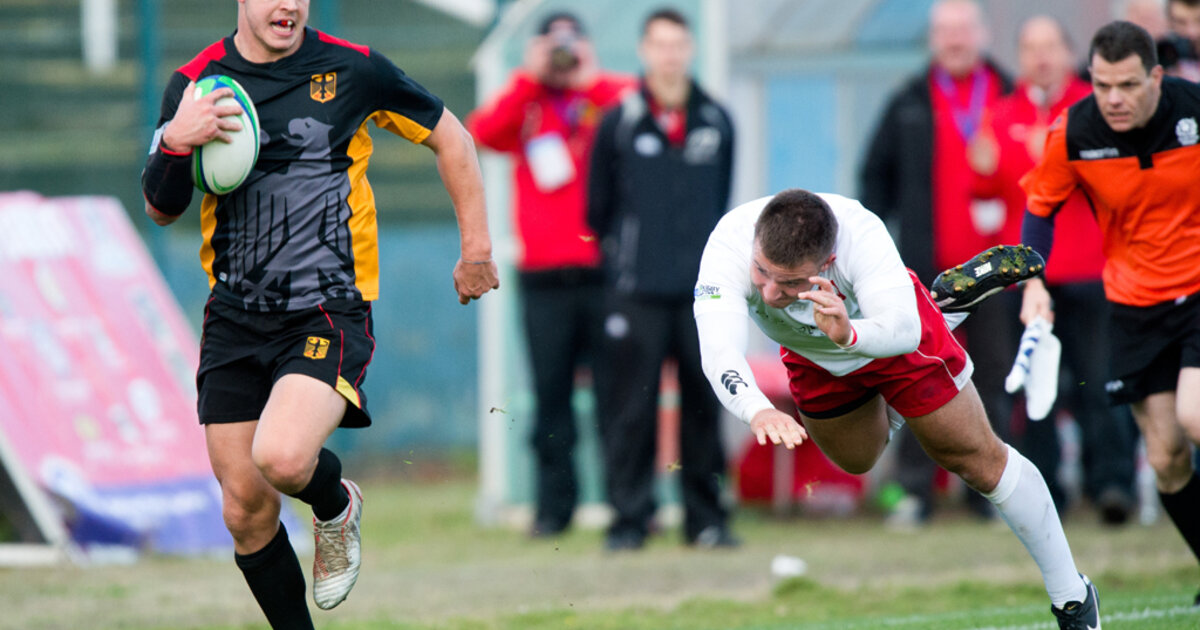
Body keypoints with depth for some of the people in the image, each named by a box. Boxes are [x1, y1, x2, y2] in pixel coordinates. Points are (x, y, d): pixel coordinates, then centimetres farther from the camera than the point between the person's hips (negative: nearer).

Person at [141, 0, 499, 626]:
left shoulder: (352, 69, -4)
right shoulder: (195, 82, 2)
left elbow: (450, 136, 9)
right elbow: (161, 210, 5)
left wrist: (476, 248, 9)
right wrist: (175, 142, -16)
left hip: (330, 310, -3)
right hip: (235, 317, 3)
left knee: (281, 458, -27)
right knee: (245, 510, 1)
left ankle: (335, 506, 9)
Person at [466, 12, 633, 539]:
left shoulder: (612, 95, 8)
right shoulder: (525, 104, 13)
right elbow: (484, 132, -5)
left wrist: (590, 81, -8)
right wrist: (531, 78, -6)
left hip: (605, 271, -2)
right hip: (543, 275, 2)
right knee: (550, 392, 2)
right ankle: (553, 505, 9)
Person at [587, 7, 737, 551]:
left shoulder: (716, 123, 9)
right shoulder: (618, 123, 3)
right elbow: (598, 206, 9)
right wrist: (620, 256, 10)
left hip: (703, 290, 2)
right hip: (638, 292, -2)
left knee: (704, 404, 2)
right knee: (632, 407, -4)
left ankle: (706, 517, 9)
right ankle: (629, 519, 1)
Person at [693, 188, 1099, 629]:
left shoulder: (861, 235, -45)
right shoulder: (730, 244, -43)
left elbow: (901, 330, -54)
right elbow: (718, 356, -55)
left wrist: (849, 334, -76)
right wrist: (758, 411, -75)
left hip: (894, 332, -4)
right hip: (812, 357, 4)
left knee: (978, 459, 2)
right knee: (857, 461, 29)